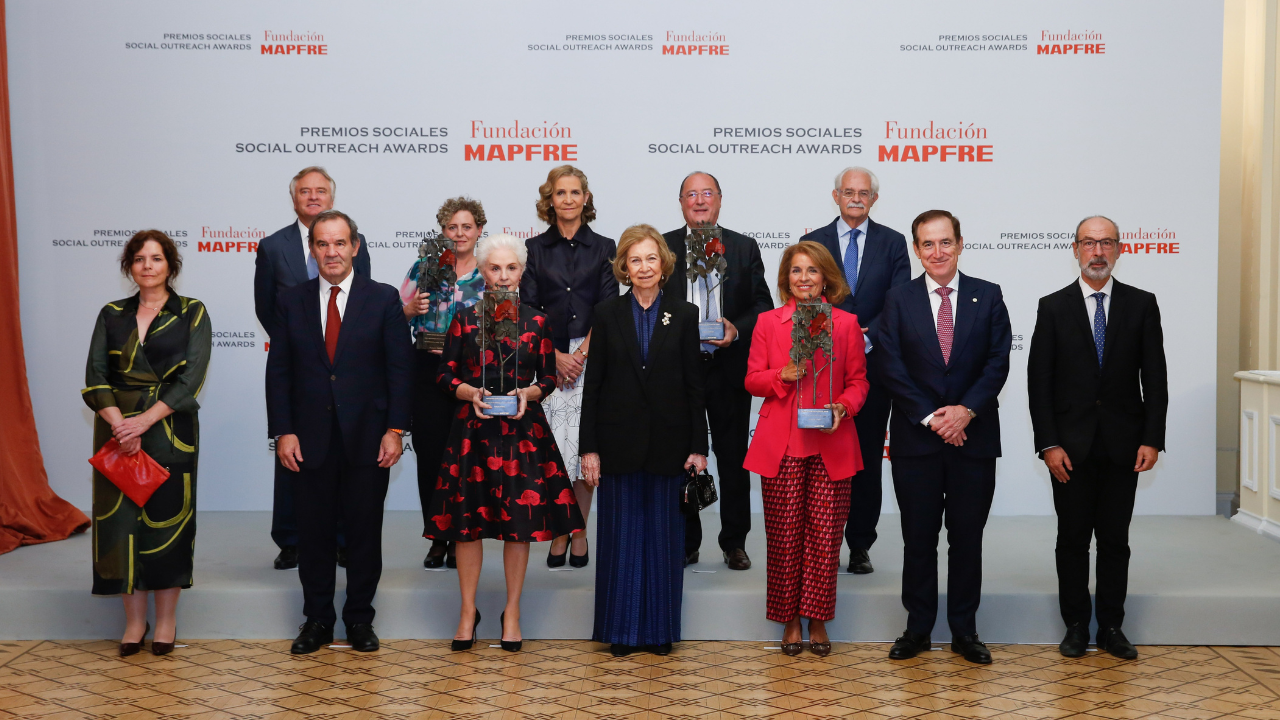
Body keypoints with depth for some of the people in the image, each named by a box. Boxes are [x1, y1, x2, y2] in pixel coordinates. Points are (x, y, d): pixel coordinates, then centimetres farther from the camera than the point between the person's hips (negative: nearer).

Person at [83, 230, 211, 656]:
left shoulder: (192, 314, 1)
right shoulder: (112, 315, 9)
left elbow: (192, 377, -9)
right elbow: (95, 377, 2)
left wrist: (146, 419, -18)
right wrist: (119, 423, -14)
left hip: (171, 430, -2)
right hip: (117, 428, 3)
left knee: (168, 518, 1)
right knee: (121, 519, 2)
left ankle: (166, 619, 14)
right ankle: (134, 620, 15)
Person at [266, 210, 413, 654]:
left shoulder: (383, 299, 2)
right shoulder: (292, 302, 6)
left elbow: (400, 368, -1)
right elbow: (278, 371, 5)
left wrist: (395, 429, -8)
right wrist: (282, 431, -3)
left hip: (367, 438, -1)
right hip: (311, 440, 1)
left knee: (364, 531, 7)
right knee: (314, 533, 8)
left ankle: (360, 618, 21)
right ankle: (317, 619, 22)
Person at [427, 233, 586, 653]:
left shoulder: (537, 322, 6)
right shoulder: (465, 320, 4)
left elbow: (549, 377, 9)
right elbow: (445, 375, 5)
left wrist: (528, 393, -11)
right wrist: (471, 392, -13)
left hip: (522, 430, 0)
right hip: (472, 429, 0)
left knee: (520, 521, 2)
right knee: (468, 519, 2)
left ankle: (512, 611, 17)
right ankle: (468, 611, 17)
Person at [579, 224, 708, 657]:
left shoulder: (684, 316, 3)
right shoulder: (607, 315, 3)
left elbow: (694, 385, 2)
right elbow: (593, 384, 2)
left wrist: (699, 447, -3)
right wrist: (588, 447, -4)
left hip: (667, 442, 0)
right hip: (620, 440, 0)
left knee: (663, 534, 6)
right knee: (621, 533, 5)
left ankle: (660, 629, 18)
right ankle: (622, 630, 16)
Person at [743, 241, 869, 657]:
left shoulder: (847, 324, 7)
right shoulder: (768, 323, 8)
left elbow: (858, 381, 9)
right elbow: (752, 380, 7)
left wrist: (843, 406, -10)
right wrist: (784, 375, -11)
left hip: (830, 445, 0)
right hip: (781, 444, 0)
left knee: (826, 536, 0)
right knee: (784, 536, 2)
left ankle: (817, 619, 16)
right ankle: (789, 621, 17)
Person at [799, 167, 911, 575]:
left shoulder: (892, 243, 6)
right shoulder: (813, 242, 7)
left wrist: (867, 337, -16)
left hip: (873, 365, 0)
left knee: (868, 460, 5)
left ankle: (860, 545, 14)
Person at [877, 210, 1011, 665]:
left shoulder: (988, 296, 5)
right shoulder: (898, 300, 4)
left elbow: (998, 362, -2)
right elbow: (891, 367, -4)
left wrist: (966, 410, -14)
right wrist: (929, 417, -12)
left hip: (974, 438, 0)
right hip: (915, 439, 0)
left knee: (968, 537, 7)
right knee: (918, 538, 6)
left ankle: (964, 631, 19)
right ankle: (917, 628, 18)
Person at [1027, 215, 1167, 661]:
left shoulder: (1141, 304, 4)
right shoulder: (1053, 307, 1)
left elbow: (1154, 376, 2)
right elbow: (1039, 381, -1)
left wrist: (1152, 439, -6)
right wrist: (1049, 444, -8)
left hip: (1124, 444, 1)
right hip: (1071, 446, -1)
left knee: (1115, 540, 7)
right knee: (1073, 538, 6)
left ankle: (1111, 628, 18)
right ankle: (1075, 627, 17)